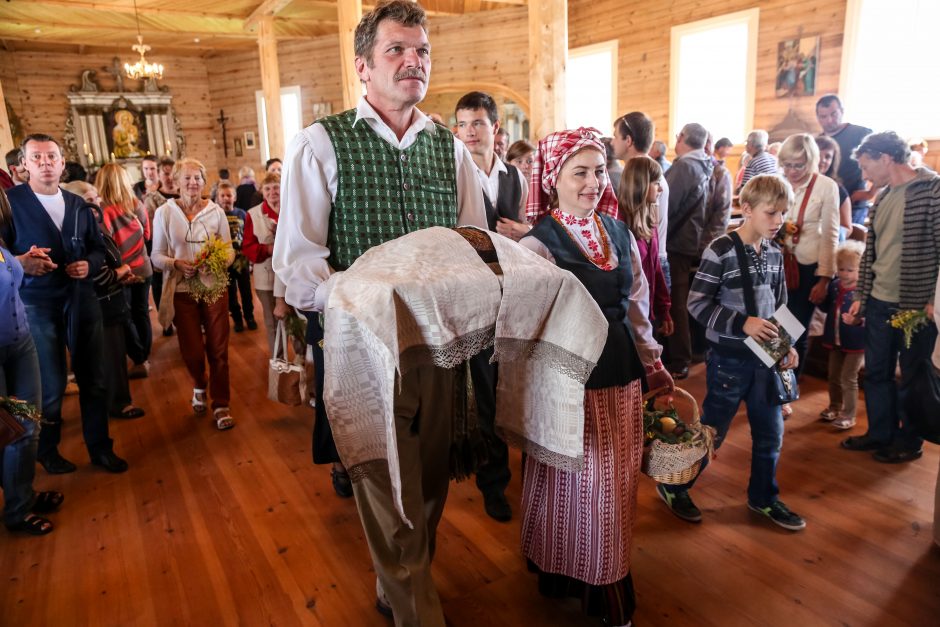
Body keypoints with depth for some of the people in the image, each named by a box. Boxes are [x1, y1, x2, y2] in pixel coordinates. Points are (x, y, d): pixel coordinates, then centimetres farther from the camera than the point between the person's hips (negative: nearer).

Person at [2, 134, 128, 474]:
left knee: (93, 380, 11)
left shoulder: (78, 204, 11)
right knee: (50, 386, 5)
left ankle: (100, 447, 26)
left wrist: (89, 264, -5)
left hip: (82, 301, 4)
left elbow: (98, 248, 15)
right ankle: (47, 451, 28)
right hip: (37, 305, -4)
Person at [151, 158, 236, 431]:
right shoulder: (164, 213, -3)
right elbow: (157, 256, -1)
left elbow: (229, 250, 4)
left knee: (218, 350, 4)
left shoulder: (216, 211, 0)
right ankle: (200, 386, 41)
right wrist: (177, 263, -20)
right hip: (182, 291, 0)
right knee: (192, 352, 8)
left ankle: (220, 405, 18)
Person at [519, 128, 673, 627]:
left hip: (623, 376, 6)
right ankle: (571, 575, 31)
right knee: (578, 485, 7)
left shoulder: (619, 233, 8)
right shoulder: (538, 243, -11)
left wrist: (653, 366, 17)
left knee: (617, 484, 18)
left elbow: (637, 305, 15)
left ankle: (610, 585, 39)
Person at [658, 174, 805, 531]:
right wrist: (742, 324, -24)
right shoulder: (721, 250, -15)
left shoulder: (775, 253, 6)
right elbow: (697, 304, -17)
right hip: (729, 357, -6)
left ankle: (763, 497, 36)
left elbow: (779, 305, 15)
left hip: (764, 357, 6)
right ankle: (673, 487, 25)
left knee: (770, 432, 15)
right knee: (712, 432, 5)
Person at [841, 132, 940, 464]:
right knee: (876, 372, 16)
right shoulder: (883, 198, 11)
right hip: (879, 302, 7)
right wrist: (860, 296, 13)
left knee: (912, 377, 8)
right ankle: (880, 433, 32)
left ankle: (909, 442, 25)